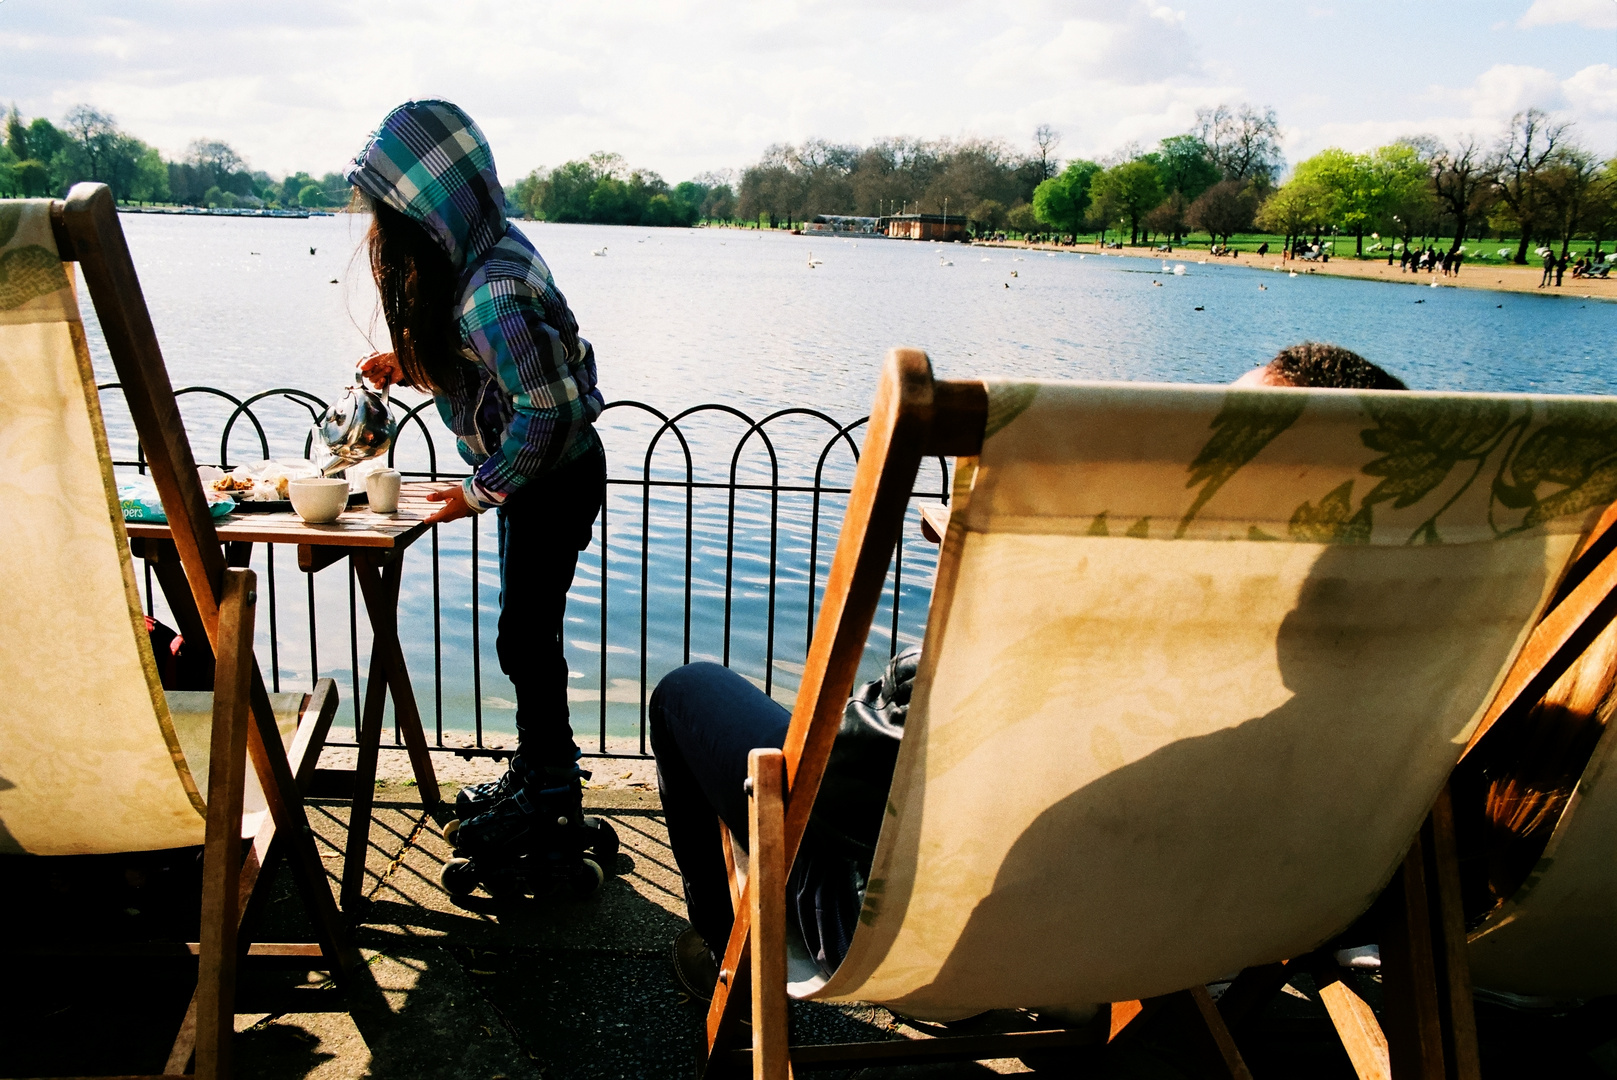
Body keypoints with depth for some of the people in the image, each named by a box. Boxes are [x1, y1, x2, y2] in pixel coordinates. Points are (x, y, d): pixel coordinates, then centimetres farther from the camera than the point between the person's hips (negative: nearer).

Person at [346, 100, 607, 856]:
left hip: (553, 481, -10)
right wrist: (410, 365, 7)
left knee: (525, 637, 3)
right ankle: (538, 772, 34)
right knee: (529, 630, 18)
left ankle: (546, 786, 21)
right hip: (538, 476, 10)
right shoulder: (488, 250, 1)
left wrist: (480, 490, -18)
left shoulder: (489, 295, -29)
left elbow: (544, 406, -29)